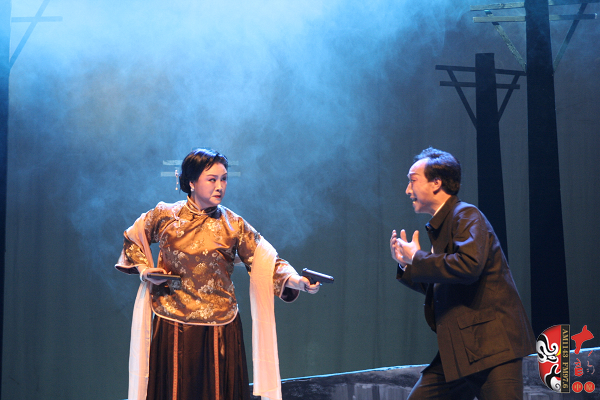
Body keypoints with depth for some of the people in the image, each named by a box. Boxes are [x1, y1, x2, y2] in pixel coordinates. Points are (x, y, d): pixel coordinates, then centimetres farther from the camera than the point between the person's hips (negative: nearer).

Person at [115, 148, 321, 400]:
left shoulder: (233, 225, -1)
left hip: (220, 328, 0)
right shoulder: (165, 216, 0)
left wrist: (299, 282, -24)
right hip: (174, 326, 0)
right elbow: (133, 238, 17)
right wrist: (143, 268, 1)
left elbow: (267, 263, -8)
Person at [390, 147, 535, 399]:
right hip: (458, 348, 9)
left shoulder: (467, 216, -8)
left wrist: (417, 257, -14)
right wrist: (406, 264, 12)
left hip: (492, 343, -9)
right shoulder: (438, 227, 20)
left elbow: (469, 265, -27)